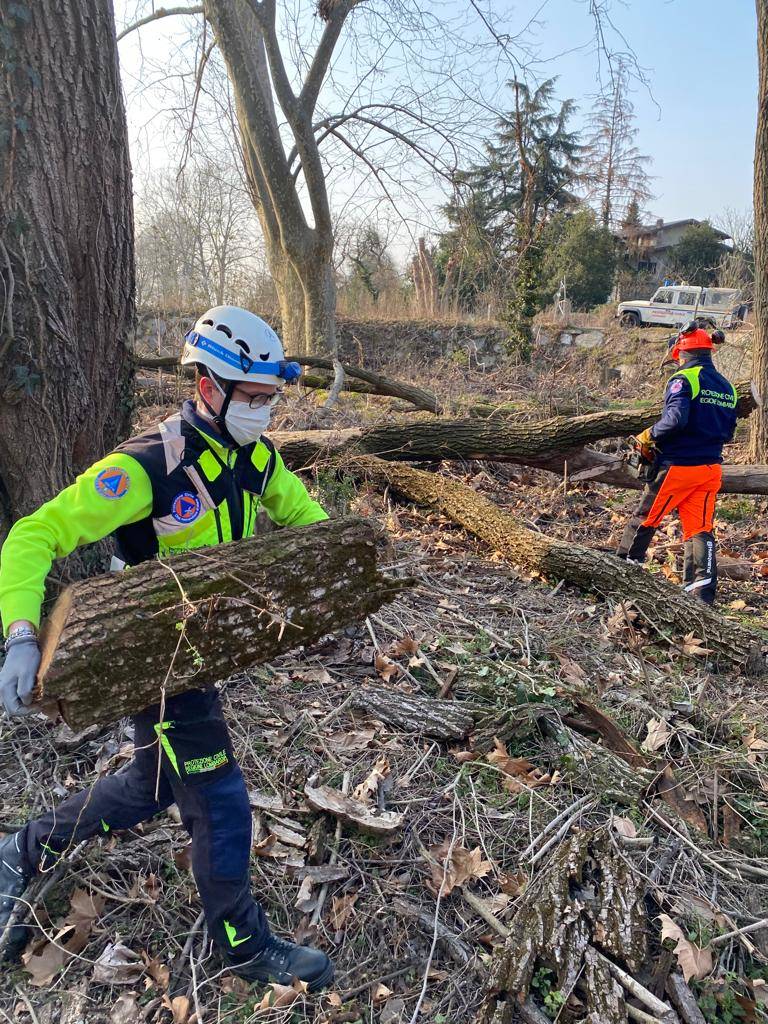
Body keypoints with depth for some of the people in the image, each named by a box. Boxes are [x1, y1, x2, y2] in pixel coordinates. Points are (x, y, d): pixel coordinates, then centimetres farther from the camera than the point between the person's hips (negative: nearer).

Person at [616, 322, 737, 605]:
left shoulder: (683, 380, -12)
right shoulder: (728, 388, 12)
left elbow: (675, 419, -25)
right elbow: (727, 432, 15)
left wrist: (649, 435, -10)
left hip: (676, 467, -6)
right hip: (710, 469, 6)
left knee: (645, 518, 10)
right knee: (700, 529, 7)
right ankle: (703, 590, 2)